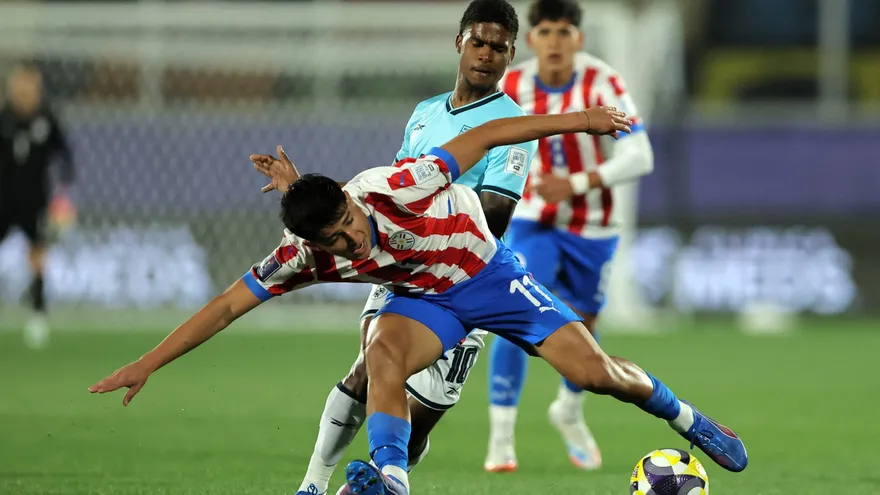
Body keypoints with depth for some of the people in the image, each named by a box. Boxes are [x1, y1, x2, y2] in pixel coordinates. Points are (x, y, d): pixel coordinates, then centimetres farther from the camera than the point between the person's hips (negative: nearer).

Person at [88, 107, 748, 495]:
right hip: (426, 300, 2)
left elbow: (485, 136, -26)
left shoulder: (396, 188, -33)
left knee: (592, 371, -10)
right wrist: (147, 364, -23)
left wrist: (578, 121, -25)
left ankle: (683, 417, 15)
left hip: (490, 272, -2)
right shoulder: (303, 256, -23)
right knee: (384, 348, -32)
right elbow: (229, 304, -20)